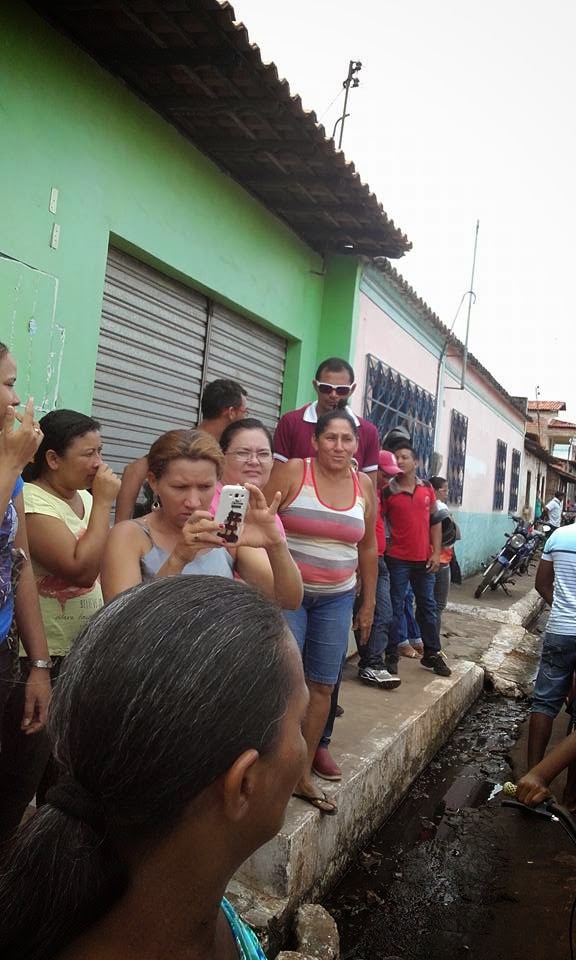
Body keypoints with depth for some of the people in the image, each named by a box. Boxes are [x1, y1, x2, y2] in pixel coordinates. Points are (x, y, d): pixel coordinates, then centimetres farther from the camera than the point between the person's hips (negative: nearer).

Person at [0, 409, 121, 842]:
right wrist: (103, 504, -21)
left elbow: (109, 566, 13)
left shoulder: (85, 497, 5)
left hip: (83, 655, 8)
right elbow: (82, 569, -26)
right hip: (40, 662, -8)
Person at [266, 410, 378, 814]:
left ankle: (304, 774, 23)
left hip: (336, 598, 5)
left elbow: (368, 548, 12)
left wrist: (368, 603, 13)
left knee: (322, 685, 9)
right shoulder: (291, 473, -10)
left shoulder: (365, 487, 4)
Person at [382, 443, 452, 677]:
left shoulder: (427, 488, 6)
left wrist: (436, 553, 4)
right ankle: (391, 655, 12)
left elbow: (435, 521, 9)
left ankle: (432, 653, 24)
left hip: (424, 559, 4)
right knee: (395, 608, 3)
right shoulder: (387, 492, -4)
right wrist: (384, 548, -11)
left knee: (427, 607, 13)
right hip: (397, 559, -3)